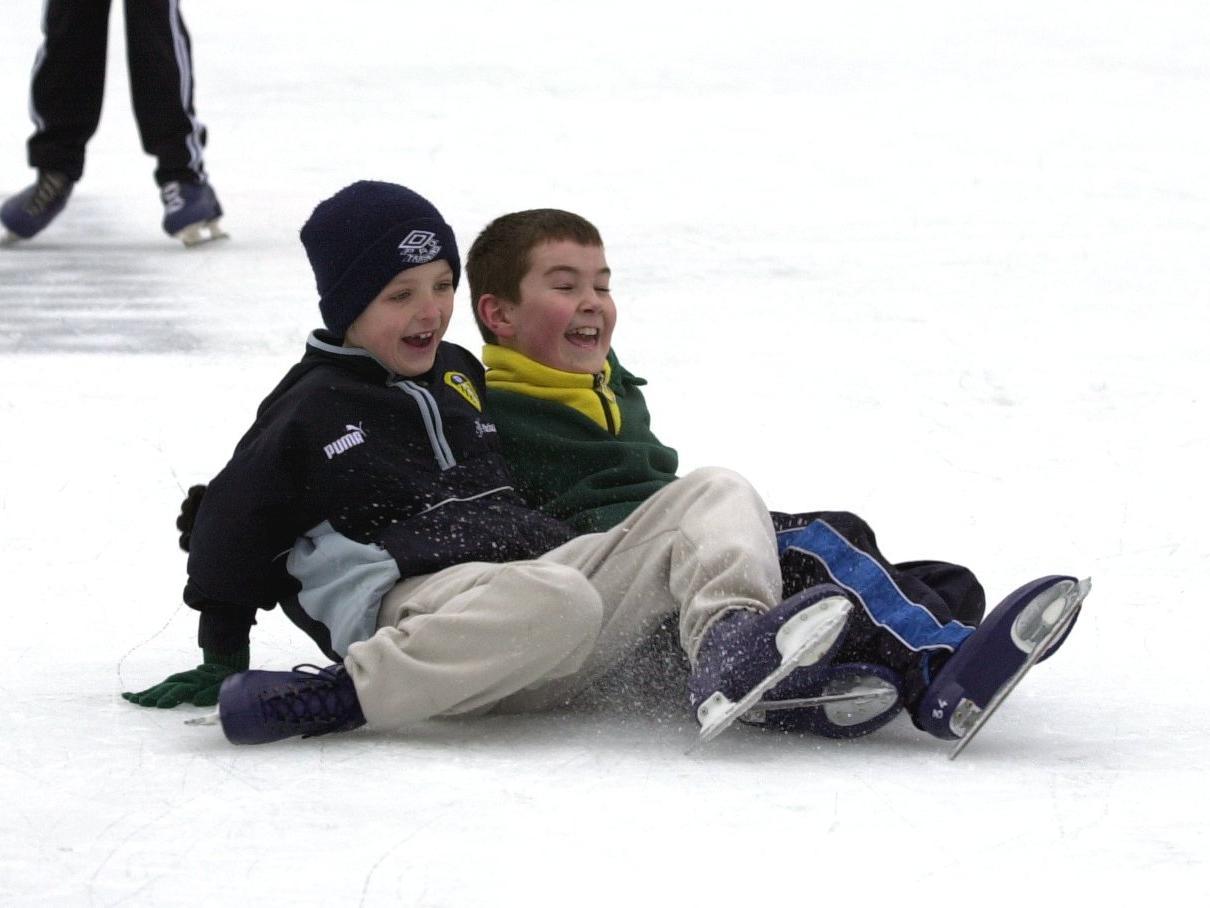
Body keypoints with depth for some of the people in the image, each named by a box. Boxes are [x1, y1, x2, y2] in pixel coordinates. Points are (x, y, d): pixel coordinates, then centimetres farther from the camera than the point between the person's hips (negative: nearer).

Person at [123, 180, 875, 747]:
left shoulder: (461, 376, 29)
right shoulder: (312, 409, 7)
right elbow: (235, 523, 8)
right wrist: (222, 657, 7)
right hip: (420, 601, -8)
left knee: (716, 495, -6)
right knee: (555, 606, -44)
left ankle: (729, 642, -41)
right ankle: (335, 699, -46)